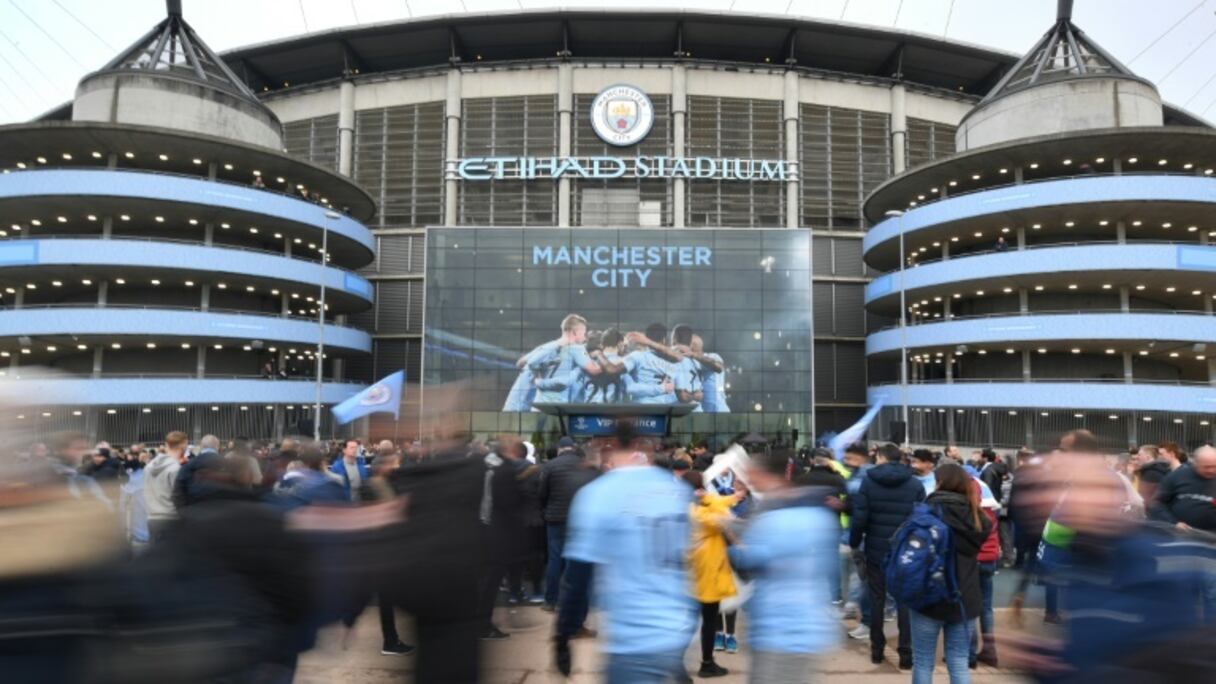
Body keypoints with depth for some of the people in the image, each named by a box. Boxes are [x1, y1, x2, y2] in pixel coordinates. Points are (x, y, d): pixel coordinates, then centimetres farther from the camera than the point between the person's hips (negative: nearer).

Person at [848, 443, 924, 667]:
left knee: (876, 600, 11)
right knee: (905, 601, 7)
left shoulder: (868, 481, -3)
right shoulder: (916, 484, 1)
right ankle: (906, 653, 7)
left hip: (876, 550, 0)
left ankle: (876, 649, 19)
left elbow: (859, 518, -7)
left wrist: (854, 544, 5)